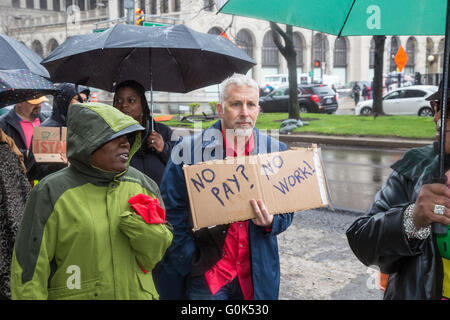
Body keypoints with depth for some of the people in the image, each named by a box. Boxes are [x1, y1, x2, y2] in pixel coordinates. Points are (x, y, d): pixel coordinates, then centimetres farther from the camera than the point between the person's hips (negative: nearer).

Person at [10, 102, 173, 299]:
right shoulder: (52, 192, -11)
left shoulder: (142, 185, -1)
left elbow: (153, 258, -1)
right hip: (73, 295, -3)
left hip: (138, 294, 3)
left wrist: (144, 226, -17)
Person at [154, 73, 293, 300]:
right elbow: (171, 212, -5)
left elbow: (286, 211, 8)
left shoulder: (276, 151, 1)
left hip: (257, 276, 3)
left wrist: (270, 223, -14)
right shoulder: (188, 149, -8)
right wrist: (190, 261, -10)